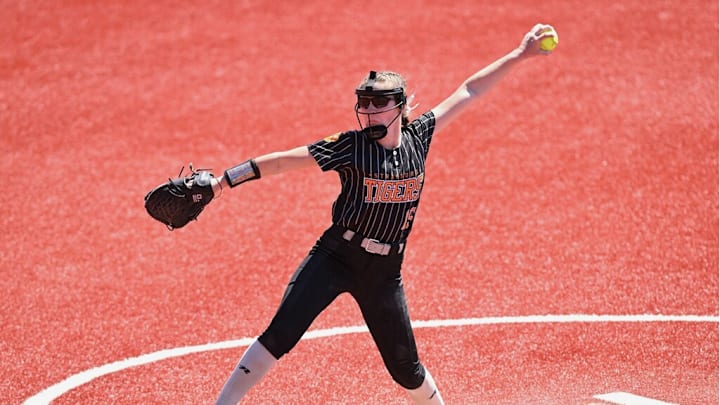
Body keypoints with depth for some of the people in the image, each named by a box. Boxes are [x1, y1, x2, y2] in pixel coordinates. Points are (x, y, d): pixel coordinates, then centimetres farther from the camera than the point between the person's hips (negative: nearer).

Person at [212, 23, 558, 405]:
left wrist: (519, 54, 12)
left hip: (385, 271, 3)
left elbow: (468, 91, 7)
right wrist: (223, 180, -21)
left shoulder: (418, 137, 0)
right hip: (335, 257, -3)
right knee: (280, 334, -18)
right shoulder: (350, 146, -10)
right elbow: (284, 160, -14)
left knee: (405, 367, 8)